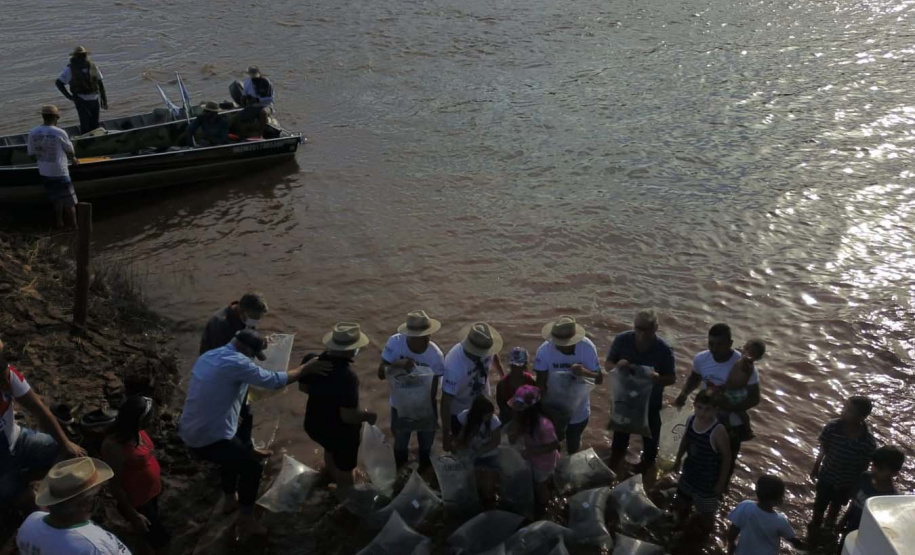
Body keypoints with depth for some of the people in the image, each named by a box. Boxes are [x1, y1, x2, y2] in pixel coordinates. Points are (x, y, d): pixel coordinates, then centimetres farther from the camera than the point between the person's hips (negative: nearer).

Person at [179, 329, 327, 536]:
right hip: (208, 438, -9)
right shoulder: (236, 362, -20)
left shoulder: (208, 356, 8)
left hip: (188, 431, 9)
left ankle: (231, 499, 44)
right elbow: (274, 381, -17)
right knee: (253, 466, 8)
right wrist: (306, 368, -7)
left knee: (236, 449, 31)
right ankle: (246, 519, 21)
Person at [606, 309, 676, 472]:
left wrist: (658, 378, -39)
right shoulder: (621, 340, -24)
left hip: (650, 400, -1)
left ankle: (649, 459, 54)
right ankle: (617, 453, 57)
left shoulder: (664, 349, -27)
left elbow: (672, 378, -17)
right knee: (620, 427, 27)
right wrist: (617, 366, -34)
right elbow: (608, 363, -10)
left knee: (649, 431, 24)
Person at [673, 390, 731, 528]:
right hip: (690, 473, 6)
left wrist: (721, 482, -14)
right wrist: (678, 459, 17)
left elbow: (726, 458, -20)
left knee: (706, 513, 16)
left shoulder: (718, 431, -31)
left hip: (708, 480, -6)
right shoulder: (691, 420, -13)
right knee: (682, 504, 27)